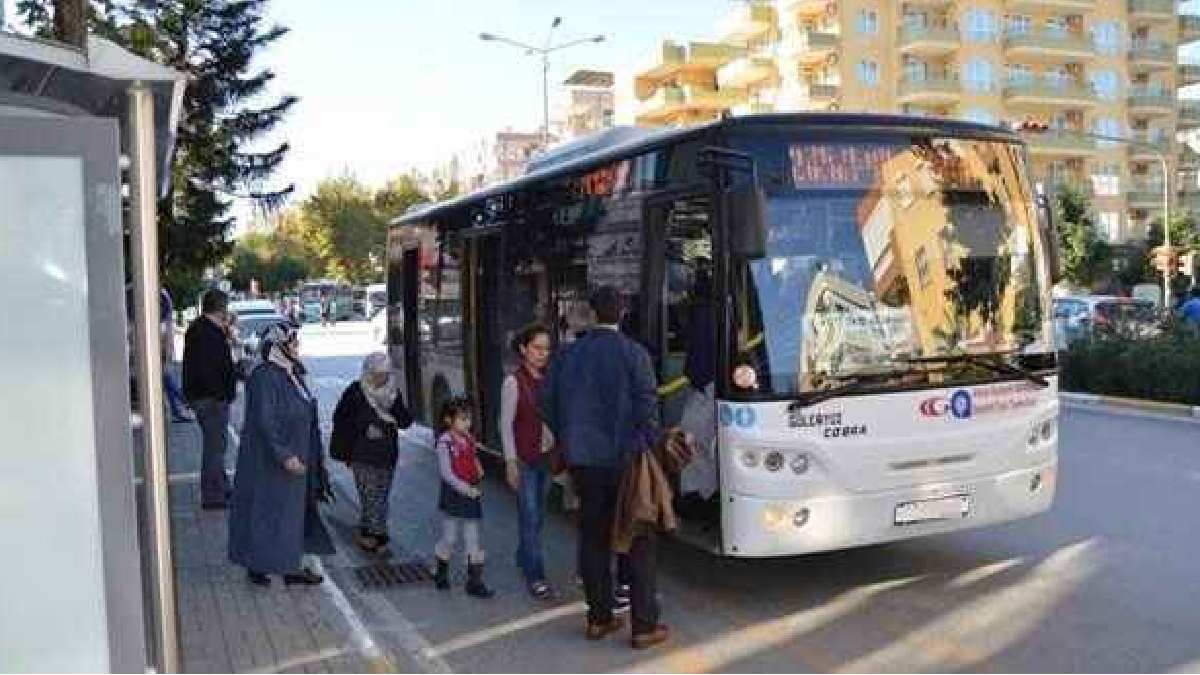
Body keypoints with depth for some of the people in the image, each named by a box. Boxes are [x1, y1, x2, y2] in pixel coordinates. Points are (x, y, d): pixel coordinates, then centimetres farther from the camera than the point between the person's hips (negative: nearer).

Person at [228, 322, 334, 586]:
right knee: (266, 512, 3)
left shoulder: (291, 373, 8)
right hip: (269, 460, -9)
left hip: (294, 457, 9)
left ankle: (292, 567, 22)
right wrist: (284, 455, -26)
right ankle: (257, 565, 18)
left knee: (294, 512, 13)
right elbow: (265, 422, -24)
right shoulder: (264, 377, -19)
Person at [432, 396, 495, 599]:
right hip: (453, 496, -5)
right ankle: (441, 574, 31)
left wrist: (479, 473, -3)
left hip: (472, 496, 5)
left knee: (473, 540, 6)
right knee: (449, 538, 10)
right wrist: (467, 489, -19)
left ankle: (475, 581, 11)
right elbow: (446, 473, -18)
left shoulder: (469, 439, 5)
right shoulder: (445, 442, -15)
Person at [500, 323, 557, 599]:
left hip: (546, 456, 5)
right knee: (530, 516, -6)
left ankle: (524, 557, 35)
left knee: (537, 513, 15)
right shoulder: (514, 382, -10)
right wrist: (511, 462, -12)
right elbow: (505, 424, -9)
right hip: (524, 459, -5)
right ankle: (535, 576, -1)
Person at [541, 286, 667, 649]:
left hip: (583, 462, 4)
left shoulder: (568, 355, 2)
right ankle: (644, 626, 9)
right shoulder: (633, 354, -11)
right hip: (625, 460, -4)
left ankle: (598, 618, 23)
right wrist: (644, 446, -1)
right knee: (638, 541, 5)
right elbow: (647, 407, -14)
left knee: (593, 538, 14)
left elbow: (548, 402, 8)